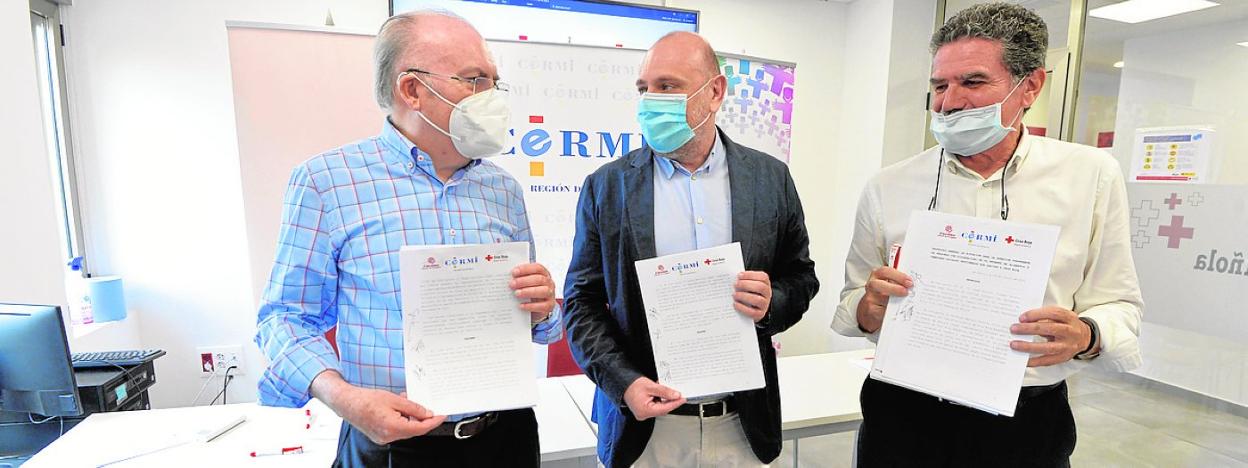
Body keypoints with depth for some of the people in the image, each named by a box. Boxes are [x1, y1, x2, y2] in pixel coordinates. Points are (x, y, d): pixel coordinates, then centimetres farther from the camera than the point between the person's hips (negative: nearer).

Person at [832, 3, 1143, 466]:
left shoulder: (1093, 175, -4)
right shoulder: (886, 187, -5)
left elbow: (1118, 306, -1)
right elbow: (852, 307, 1)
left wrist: (1084, 337, -21)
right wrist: (869, 309, -21)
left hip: (1027, 426, 0)